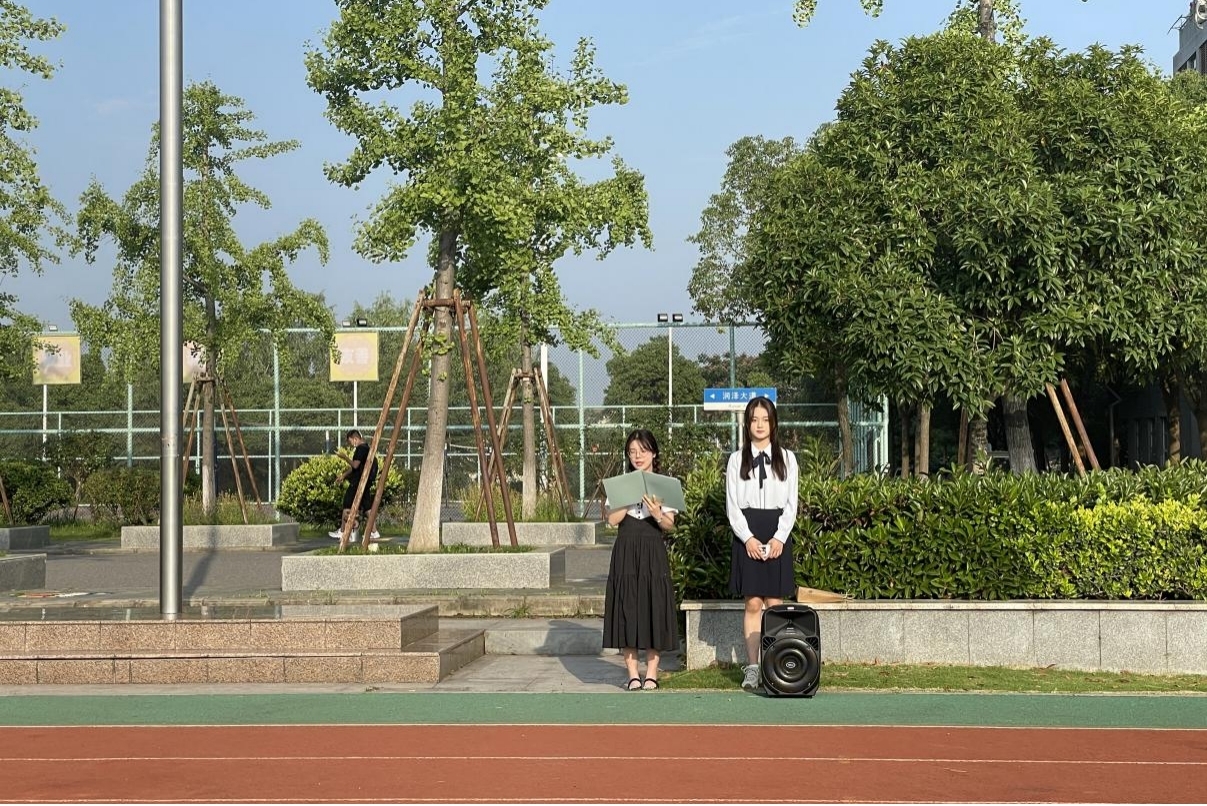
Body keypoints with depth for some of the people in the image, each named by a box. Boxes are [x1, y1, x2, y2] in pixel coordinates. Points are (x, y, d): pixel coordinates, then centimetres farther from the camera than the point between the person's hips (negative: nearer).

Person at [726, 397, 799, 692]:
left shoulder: (786, 458, 7)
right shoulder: (737, 459, 6)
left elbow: (791, 504, 4)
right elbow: (732, 505, 1)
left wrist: (779, 538, -8)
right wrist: (748, 538, -10)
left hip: (778, 535, 0)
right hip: (747, 535, 0)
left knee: (775, 603, -1)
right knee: (752, 604, -2)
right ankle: (752, 667, 0)